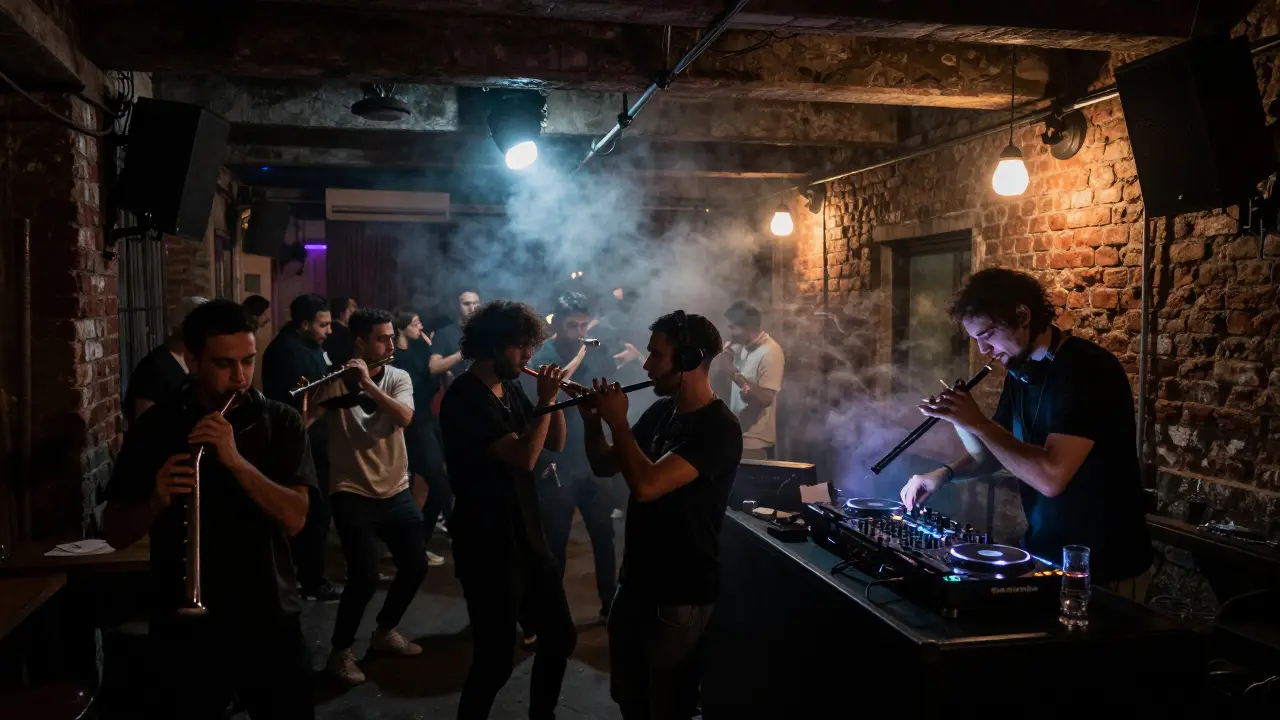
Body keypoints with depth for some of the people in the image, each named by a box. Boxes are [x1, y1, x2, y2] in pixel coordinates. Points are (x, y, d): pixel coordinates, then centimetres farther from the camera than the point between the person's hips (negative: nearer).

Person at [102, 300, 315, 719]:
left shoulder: (281, 423, -3)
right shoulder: (155, 428, -1)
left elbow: (294, 519, -13)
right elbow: (115, 534, 1)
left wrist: (236, 460, -25)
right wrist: (156, 501, -19)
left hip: (269, 623, 0)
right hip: (185, 628, 0)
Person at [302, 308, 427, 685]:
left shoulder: (398, 378, 1)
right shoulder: (335, 382, -6)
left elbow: (404, 417, -18)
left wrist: (368, 383, -27)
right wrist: (298, 398, -34)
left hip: (396, 491, 5)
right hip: (353, 494, -4)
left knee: (416, 565, 9)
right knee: (365, 576, -14)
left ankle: (384, 632, 32)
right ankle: (340, 651, 8)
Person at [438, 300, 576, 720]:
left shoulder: (511, 389, 8)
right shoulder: (465, 398, -18)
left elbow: (555, 444, 11)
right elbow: (523, 457, -27)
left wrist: (551, 398, -4)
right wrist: (546, 401, -19)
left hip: (528, 538, 9)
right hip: (488, 549, -9)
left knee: (560, 636, 17)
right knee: (496, 658, -3)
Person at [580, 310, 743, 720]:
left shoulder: (719, 428, -22)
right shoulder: (660, 412, 5)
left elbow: (646, 485, -32)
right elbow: (605, 468, 11)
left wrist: (617, 422, -21)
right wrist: (593, 421, -7)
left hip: (681, 593, -8)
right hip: (637, 580, 8)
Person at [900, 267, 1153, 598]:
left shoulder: (1088, 370, -23)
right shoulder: (1021, 370, 4)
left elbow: (1050, 477, -32)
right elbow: (993, 453, 13)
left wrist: (978, 422, -24)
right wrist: (945, 473, -6)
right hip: (1042, 554, 8)